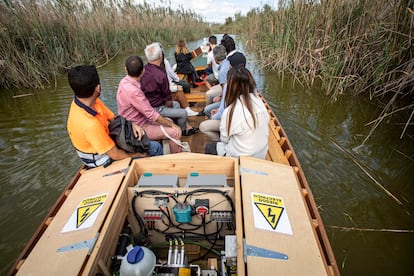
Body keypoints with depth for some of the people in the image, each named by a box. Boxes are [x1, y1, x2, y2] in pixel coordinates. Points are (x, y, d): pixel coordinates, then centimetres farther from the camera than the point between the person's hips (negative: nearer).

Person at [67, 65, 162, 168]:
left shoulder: (92, 101, -14)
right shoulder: (90, 125, -39)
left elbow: (113, 117, 2)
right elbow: (116, 155, -29)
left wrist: (132, 124, -17)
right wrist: (141, 155, -12)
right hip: (104, 160, -8)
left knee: (155, 146, 11)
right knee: (155, 148, -3)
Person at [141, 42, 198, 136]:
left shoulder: (144, 69, -2)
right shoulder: (160, 75, -29)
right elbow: (167, 97, -19)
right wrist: (169, 104, 6)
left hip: (148, 103, 9)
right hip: (156, 109, -9)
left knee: (176, 104, 25)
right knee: (183, 113, 3)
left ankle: (187, 126, 32)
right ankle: (183, 130, 31)